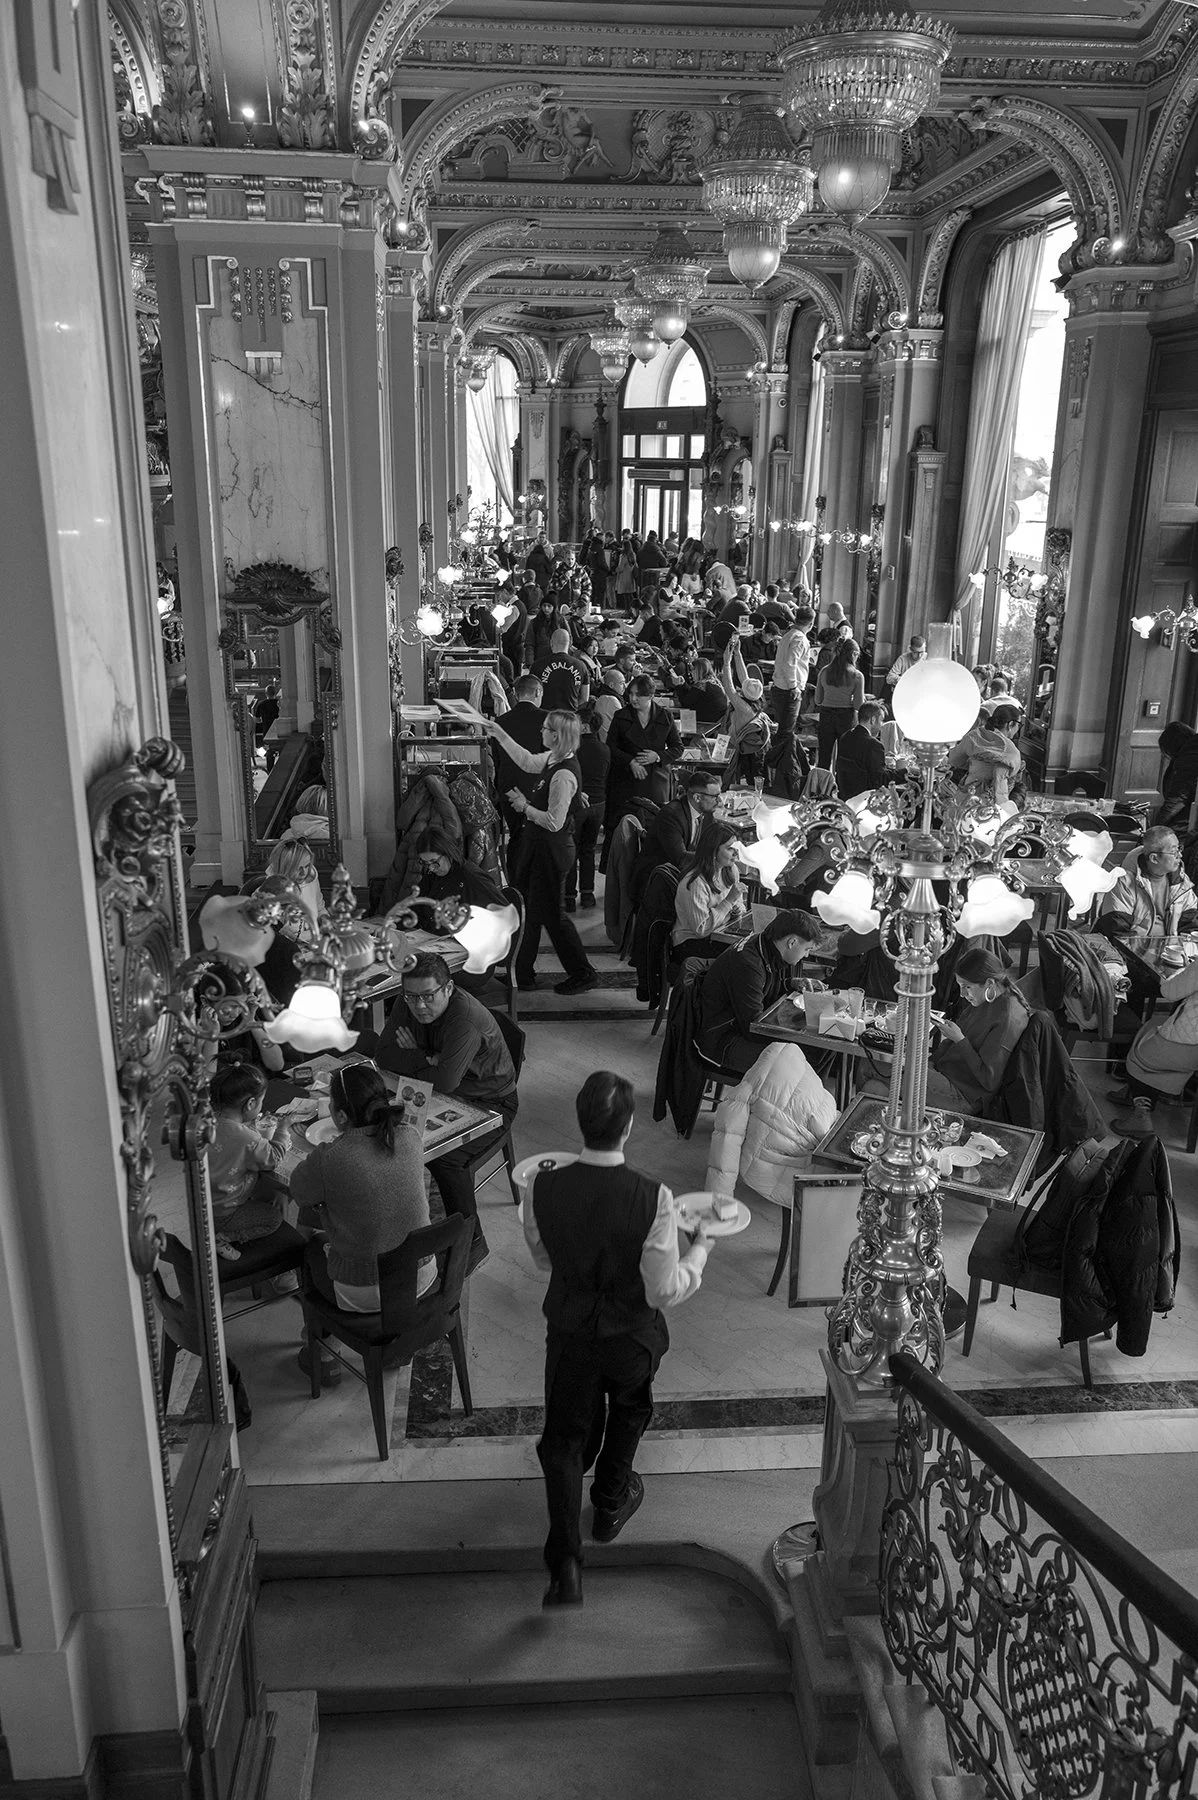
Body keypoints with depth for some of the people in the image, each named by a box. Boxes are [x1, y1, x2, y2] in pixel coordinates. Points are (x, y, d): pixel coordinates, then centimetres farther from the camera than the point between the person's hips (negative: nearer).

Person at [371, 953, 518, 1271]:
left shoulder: (467, 1018, -31)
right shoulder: (407, 1003, -8)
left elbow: (445, 1081, -35)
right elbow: (384, 1055, -8)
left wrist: (413, 1058, -15)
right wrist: (428, 1061, -22)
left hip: (490, 1103, -7)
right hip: (441, 1097, 7)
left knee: (443, 1156, -29)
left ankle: (472, 1243, -10)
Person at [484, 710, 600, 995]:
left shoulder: (564, 774, -26)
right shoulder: (553, 760, 1)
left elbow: (554, 822, -27)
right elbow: (527, 762, 23)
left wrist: (525, 806, -15)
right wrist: (500, 735, 23)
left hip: (551, 850, -10)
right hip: (537, 845, 10)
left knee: (551, 914, 2)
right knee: (533, 910, 17)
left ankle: (583, 974, 16)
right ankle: (523, 973, 29)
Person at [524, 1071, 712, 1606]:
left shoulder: (543, 1188, -21)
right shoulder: (653, 1198, -29)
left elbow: (543, 1258, -2)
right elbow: (665, 1291, -20)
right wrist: (699, 1250, -4)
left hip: (568, 1335, 1)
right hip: (632, 1340, -1)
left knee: (563, 1439, 19)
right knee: (629, 1411, 31)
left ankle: (565, 1565, 8)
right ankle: (610, 1500, 52)